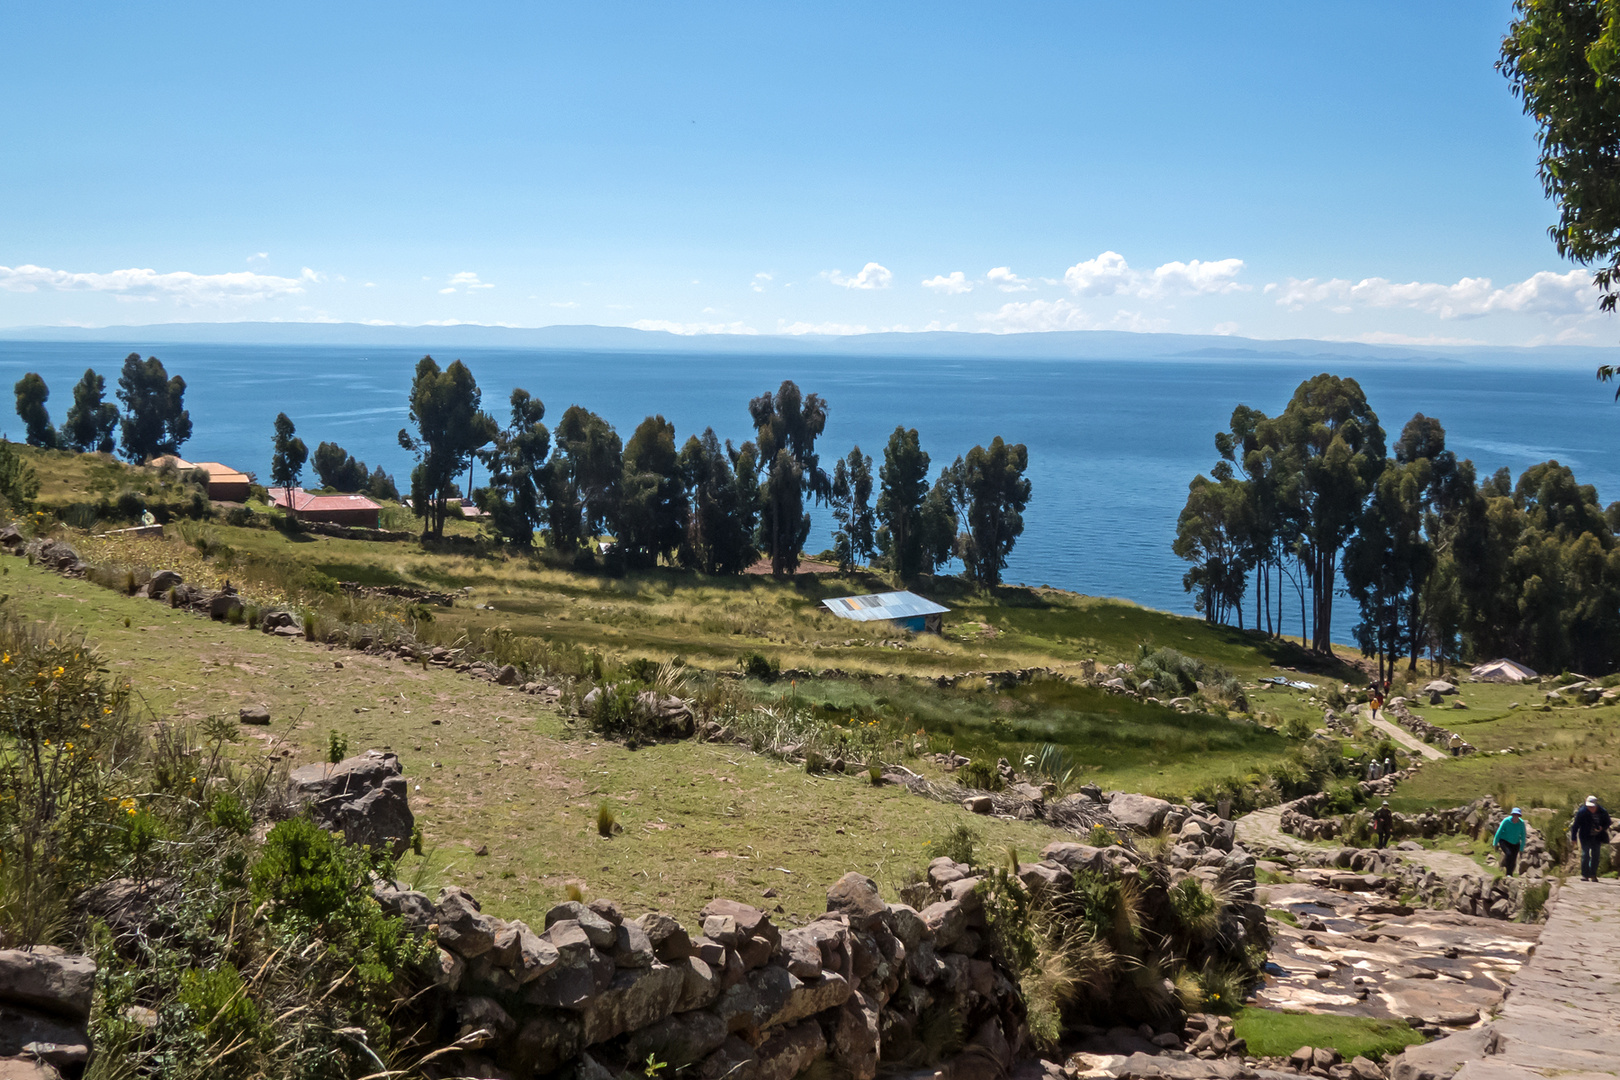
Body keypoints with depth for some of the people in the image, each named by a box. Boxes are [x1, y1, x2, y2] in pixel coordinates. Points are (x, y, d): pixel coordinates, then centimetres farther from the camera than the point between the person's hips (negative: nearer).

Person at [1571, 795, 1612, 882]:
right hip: (1585, 837, -2)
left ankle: (1593, 875, 15)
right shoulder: (1582, 812, -12)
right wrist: (1573, 838, -7)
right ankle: (1584, 875, -1)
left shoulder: (1603, 812, -7)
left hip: (1597, 837, 2)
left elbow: (1607, 823, 8)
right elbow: (1575, 825, -6)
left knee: (1595, 856, 4)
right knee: (1585, 855, -8)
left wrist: (1602, 828, -15)